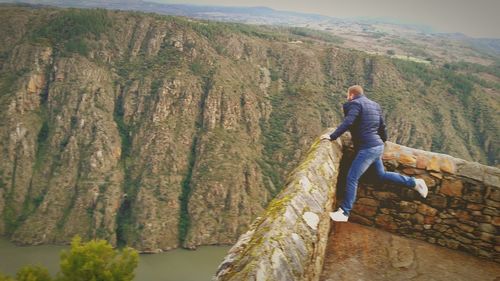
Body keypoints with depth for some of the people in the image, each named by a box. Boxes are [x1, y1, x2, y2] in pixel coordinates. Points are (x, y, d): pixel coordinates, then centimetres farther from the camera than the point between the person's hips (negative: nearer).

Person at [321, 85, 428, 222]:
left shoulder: (355, 104, -9)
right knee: (382, 174, 24)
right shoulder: (374, 105, 17)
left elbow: (347, 122, -22)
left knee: (352, 178, -8)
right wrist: (382, 140, 36)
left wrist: (332, 136, -20)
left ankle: (344, 213, -6)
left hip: (367, 148, -9)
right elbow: (382, 126, 22)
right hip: (377, 146, 9)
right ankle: (414, 182, 25)